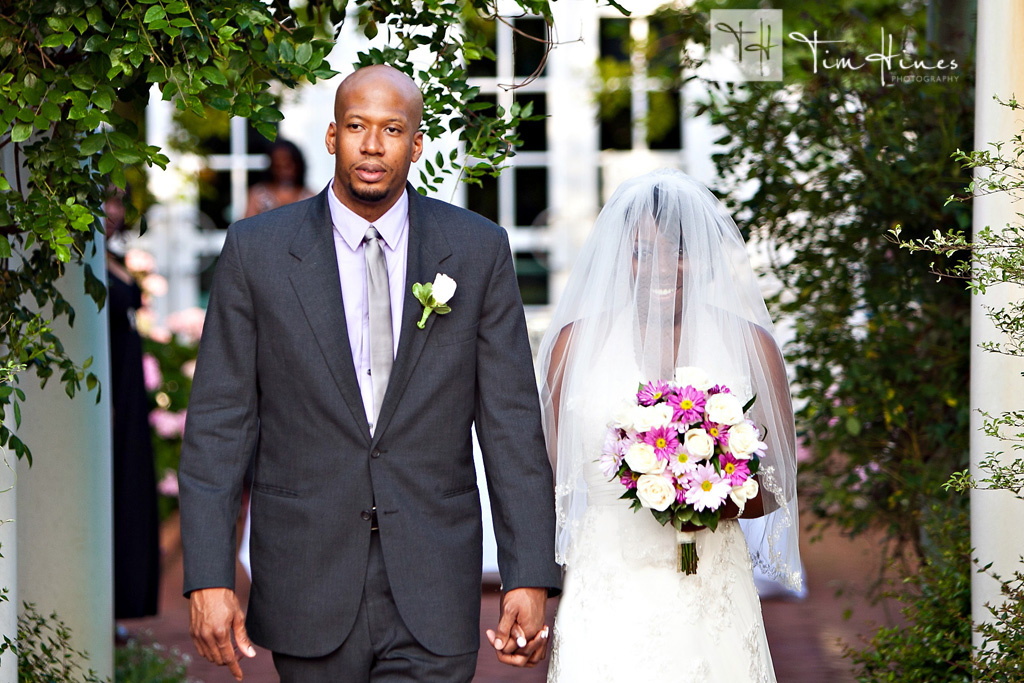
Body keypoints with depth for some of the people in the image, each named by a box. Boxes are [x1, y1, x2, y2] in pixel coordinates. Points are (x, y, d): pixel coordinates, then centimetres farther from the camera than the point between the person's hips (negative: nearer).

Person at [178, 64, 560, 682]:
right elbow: (219, 423, 0)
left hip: (433, 600, 0)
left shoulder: (479, 251, 2)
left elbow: (511, 422, 2)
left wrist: (530, 578, -5)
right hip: (308, 588, 0)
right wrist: (209, 580, -8)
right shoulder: (256, 251, 0)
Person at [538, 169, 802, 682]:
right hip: (606, 596, 0)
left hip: (710, 597, 1)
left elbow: (778, 484, 9)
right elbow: (552, 477, 10)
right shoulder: (576, 342, 5)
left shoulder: (750, 345, 5)